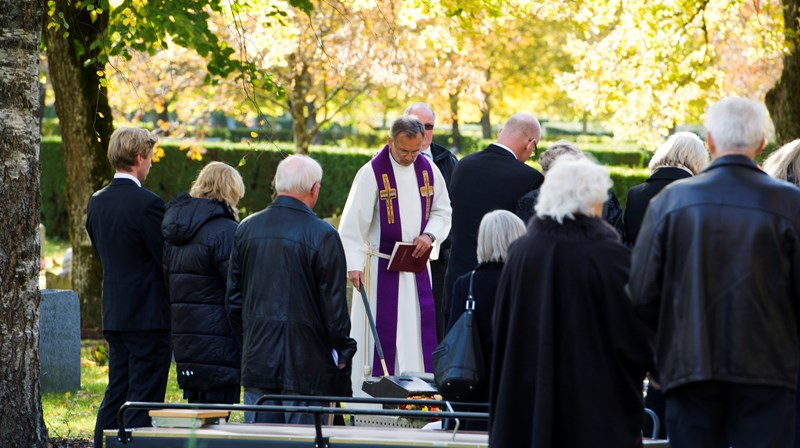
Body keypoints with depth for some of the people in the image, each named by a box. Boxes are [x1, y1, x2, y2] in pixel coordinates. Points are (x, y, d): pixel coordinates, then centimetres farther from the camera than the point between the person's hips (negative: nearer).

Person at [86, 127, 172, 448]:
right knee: (144, 400, -4)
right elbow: (169, 261, -13)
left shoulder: (97, 202, 8)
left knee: (116, 394, 14)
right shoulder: (147, 204, -16)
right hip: (149, 315, -8)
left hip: (113, 314, 8)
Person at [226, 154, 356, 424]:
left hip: (256, 361, 5)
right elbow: (334, 304, -9)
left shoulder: (247, 229, 5)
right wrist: (342, 352, 2)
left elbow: (233, 298, 12)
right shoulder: (322, 235, -11)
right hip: (305, 363, -5)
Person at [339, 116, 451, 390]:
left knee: (419, 330, 6)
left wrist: (430, 235, -6)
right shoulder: (372, 173, -13)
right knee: (380, 331, -5)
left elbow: (442, 210, 14)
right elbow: (353, 223, -14)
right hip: (381, 266, -5)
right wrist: (354, 265, -22)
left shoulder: (428, 170, 3)